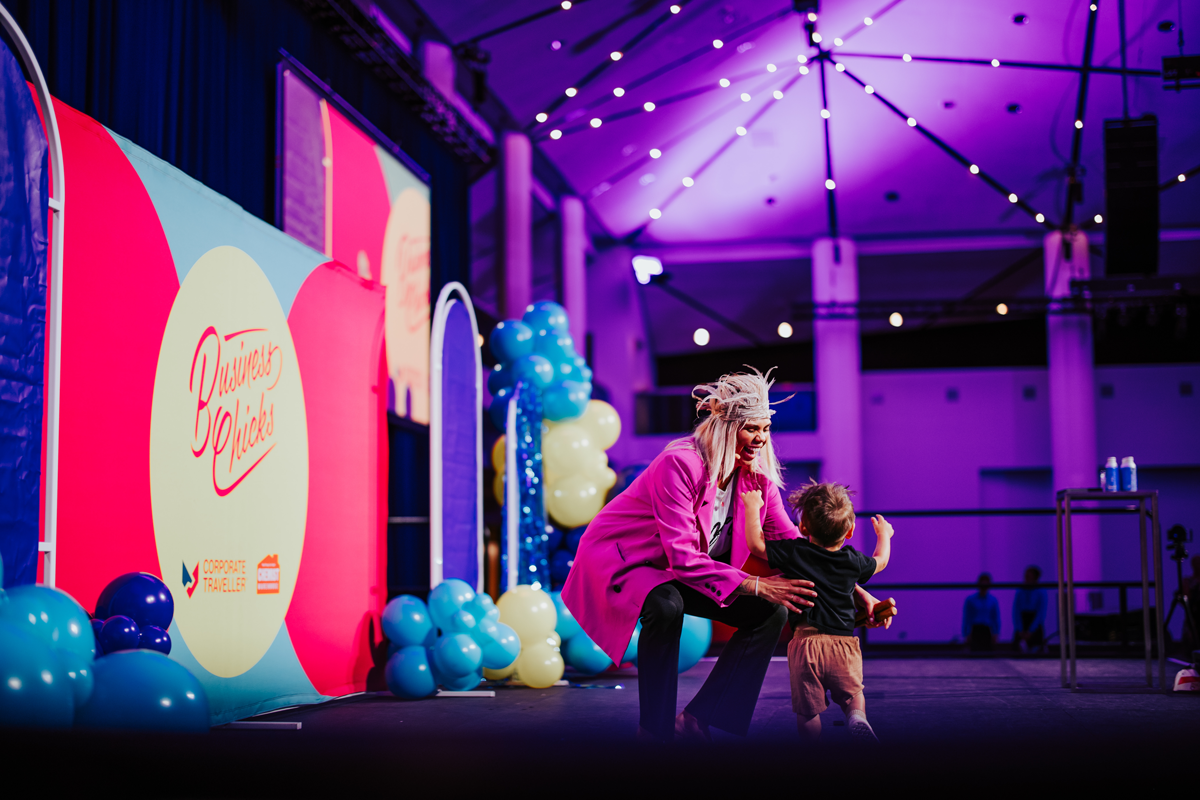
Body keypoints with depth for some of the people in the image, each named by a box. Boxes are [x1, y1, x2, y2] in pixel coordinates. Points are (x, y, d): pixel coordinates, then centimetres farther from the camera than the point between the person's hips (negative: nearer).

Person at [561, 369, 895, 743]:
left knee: (771, 612, -7)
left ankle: (696, 720, -4)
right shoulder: (678, 465, -30)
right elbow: (683, 558, -34)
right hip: (619, 558, -8)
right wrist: (756, 585, -38)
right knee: (666, 606, -39)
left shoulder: (757, 475, -8)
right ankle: (655, 730, -24)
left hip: (678, 572, 8)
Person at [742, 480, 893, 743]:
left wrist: (752, 507, 9)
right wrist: (884, 535, 45)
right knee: (852, 695, 16)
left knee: (807, 710, 8)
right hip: (844, 643, 2)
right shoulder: (853, 561, 5)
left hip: (805, 642, -2)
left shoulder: (794, 552, -4)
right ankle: (857, 718, -14)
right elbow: (880, 561, 25)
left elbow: (755, 543, -2)